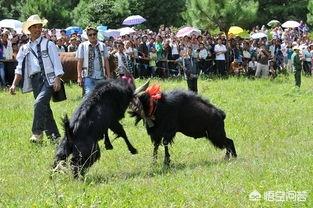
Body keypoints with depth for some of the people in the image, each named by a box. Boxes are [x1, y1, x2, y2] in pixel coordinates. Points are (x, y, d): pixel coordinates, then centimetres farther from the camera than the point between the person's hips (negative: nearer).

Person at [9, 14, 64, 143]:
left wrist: (57, 80, -12)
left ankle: (37, 133, -18)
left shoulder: (48, 45, 5)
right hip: (34, 80, 5)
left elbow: (57, 63, -1)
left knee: (39, 103, -23)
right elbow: (20, 68, 15)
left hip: (48, 79, -5)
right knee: (45, 109, 8)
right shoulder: (24, 48, 16)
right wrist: (14, 84, 5)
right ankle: (54, 136, 16)